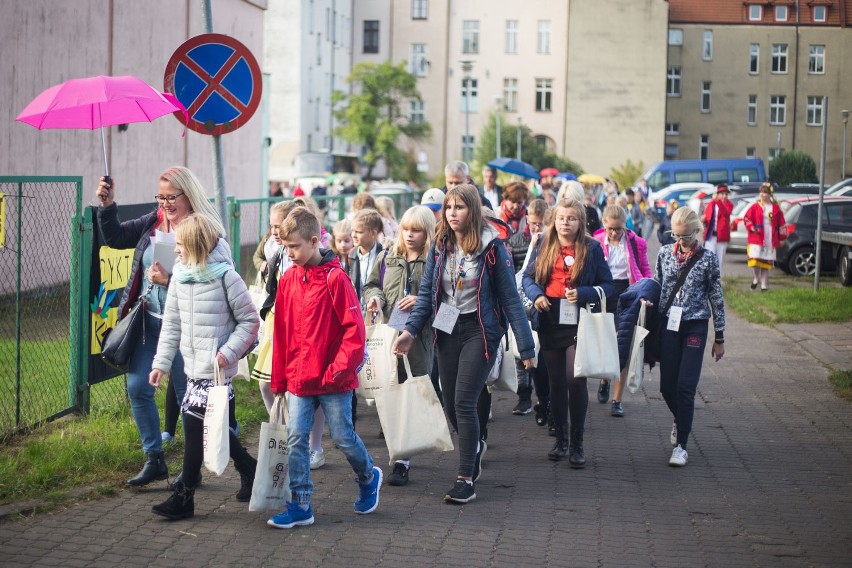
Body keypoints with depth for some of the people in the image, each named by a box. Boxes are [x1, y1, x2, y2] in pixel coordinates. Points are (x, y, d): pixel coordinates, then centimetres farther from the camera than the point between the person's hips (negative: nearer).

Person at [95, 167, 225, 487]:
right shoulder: (153, 222, 6)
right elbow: (114, 238, 9)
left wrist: (169, 280, -27)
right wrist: (107, 205, -3)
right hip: (149, 321, 6)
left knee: (187, 396, 5)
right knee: (137, 388, 6)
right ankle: (154, 459, 20)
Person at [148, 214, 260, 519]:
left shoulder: (225, 277, -13)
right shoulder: (179, 278, 6)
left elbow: (250, 320, -8)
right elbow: (171, 324, 11)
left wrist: (228, 351, -17)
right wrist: (161, 363, 8)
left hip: (216, 369, -7)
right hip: (193, 367, 7)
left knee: (194, 424, -7)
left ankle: (184, 496, 1)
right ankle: (248, 469, 34)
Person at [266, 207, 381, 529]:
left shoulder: (335, 278, -12)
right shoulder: (288, 279, 5)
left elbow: (354, 329, -13)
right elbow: (281, 332, 11)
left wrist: (338, 369, -16)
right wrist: (279, 380, 11)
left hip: (333, 380, -5)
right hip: (298, 379, 5)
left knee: (343, 437, 7)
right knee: (296, 438, 1)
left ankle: (368, 477, 34)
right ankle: (300, 506, 7)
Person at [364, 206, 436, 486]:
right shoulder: (388, 257, 11)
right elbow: (371, 284, 22)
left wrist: (422, 301, -17)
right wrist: (374, 297, 1)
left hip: (419, 337, -4)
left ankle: (403, 461, 3)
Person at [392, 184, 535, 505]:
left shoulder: (491, 248, -11)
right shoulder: (439, 246, 2)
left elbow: (510, 298, -8)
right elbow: (426, 293, 7)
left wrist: (526, 346, -8)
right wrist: (411, 330, -5)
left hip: (480, 330, -5)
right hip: (448, 330, 5)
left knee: (464, 402, -13)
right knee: (450, 404, 9)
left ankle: (466, 481, -6)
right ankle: (474, 445, 41)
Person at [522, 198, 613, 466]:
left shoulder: (592, 248, -1)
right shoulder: (543, 245, 7)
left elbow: (607, 285, 1)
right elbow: (528, 276, 11)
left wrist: (582, 294, -16)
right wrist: (536, 294, -9)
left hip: (578, 323, -3)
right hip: (549, 321, 3)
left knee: (575, 380, -10)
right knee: (556, 382, 11)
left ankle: (577, 444, 2)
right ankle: (561, 439, 23)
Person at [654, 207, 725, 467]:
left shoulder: (708, 259, -4)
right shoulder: (665, 253, 4)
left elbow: (716, 298, 1)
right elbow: (656, 288, 11)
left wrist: (719, 338, 2)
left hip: (695, 327, -3)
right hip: (668, 325, 3)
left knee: (686, 386, -8)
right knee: (667, 386, 6)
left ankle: (681, 445, 0)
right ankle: (681, 420, 38)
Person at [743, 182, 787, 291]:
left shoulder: (775, 208, 5)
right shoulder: (755, 206, 3)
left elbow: (782, 224, 9)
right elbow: (747, 218, 3)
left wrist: (781, 238, 6)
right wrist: (751, 227, -14)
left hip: (770, 240, 1)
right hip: (756, 238, -1)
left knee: (767, 262, 3)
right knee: (754, 260, -13)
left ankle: (763, 285, 11)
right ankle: (756, 278, 14)